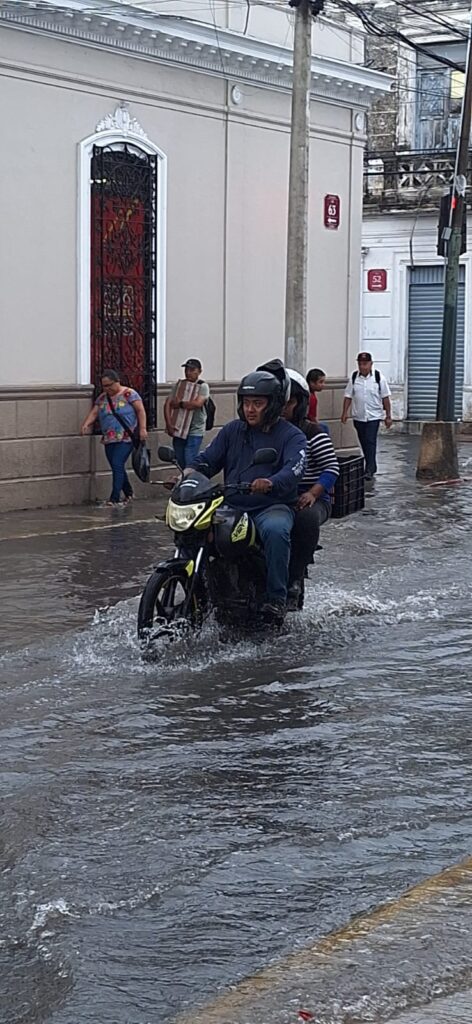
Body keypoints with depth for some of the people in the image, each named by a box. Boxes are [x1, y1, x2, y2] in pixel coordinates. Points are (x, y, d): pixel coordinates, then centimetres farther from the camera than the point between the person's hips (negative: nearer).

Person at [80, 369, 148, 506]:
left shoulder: (128, 394, -4)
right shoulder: (102, 397, 13)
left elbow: (140, 410, -7)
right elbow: (94, 412, 6)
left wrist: (142, 428, -16)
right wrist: (86, 424, -13)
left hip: (125, 438, -6)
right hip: (109, 439, 6)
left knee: (117, 465, -15)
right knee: (117, 468, 10)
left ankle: (114, 499, -15)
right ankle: (128, 493, 28)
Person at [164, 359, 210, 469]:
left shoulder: (203, 386, -3)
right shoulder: (178, 385, 9)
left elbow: (198, 403, -20)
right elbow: (168, 404, 2)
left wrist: (180, 404, -10)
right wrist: (169, 424, -10)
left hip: (195, 432, -5)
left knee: (190, 464, -12)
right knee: (180, 463, 10)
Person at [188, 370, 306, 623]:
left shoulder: (291, 436, 2)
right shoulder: (232, 431, 16)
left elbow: (294, 469, -18)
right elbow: (207, 459, 11)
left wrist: (271, 483, -40)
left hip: (273, 507, -4)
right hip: (232, 507, 5)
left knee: (275, 531, -38)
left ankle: (276, 598, -27)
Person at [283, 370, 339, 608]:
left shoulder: (312, 433, 0)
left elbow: (332, 468, -5)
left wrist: (312, 493, -21)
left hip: (308, 499, -3)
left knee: (306, 518, -39)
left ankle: (294, 581, -29)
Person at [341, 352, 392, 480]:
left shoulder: (378, 377, -6)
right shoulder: (354, 377, 1)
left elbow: (385, 398, -2)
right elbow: (348, 396, 4)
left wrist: (388, 416, -2)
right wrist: (345, 412, -4)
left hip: (373, 416, -4)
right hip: (358, 417, 4)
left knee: (370, 442, -13)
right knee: (364, 443, 11)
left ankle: (369, 470, -14)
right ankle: (372, 467, 25)